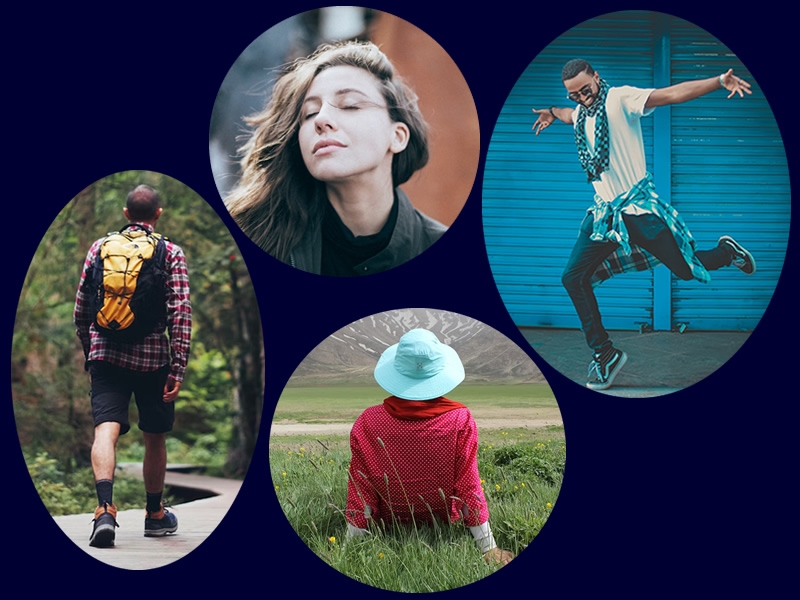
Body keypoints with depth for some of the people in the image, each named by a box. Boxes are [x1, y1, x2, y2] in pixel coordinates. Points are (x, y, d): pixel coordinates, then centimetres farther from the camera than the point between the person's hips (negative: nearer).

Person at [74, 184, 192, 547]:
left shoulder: (100, 248, 9)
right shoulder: (171, 254, 1)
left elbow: (81, 307, 13)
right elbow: (180, 313, -8)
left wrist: (89, 352, 27)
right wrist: (178, 368, -8)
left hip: (106, 354, 1)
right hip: (153, 359, -1)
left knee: (106, 429, -10)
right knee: (155, 437, 16)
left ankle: (105, 507, -34)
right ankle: (155, 515, 31)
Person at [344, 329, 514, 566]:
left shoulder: (367, 424, -20)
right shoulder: (460, 420, -23)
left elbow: (360, 489, -13)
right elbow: (469, 487, -18)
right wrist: (488, 548, -8)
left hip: (390, 523, 1)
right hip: (444, 522, -1)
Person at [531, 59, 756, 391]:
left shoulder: (620, 99, -13)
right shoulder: (580, 114, 9)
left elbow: (672, 93, -25)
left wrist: (719, 81, -36)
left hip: (639, 206, -7)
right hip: (605, 212, 7)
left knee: (686, 270, -5)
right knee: (573, 278, -4)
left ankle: (727, 252, 31)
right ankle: (604, 353, 5)